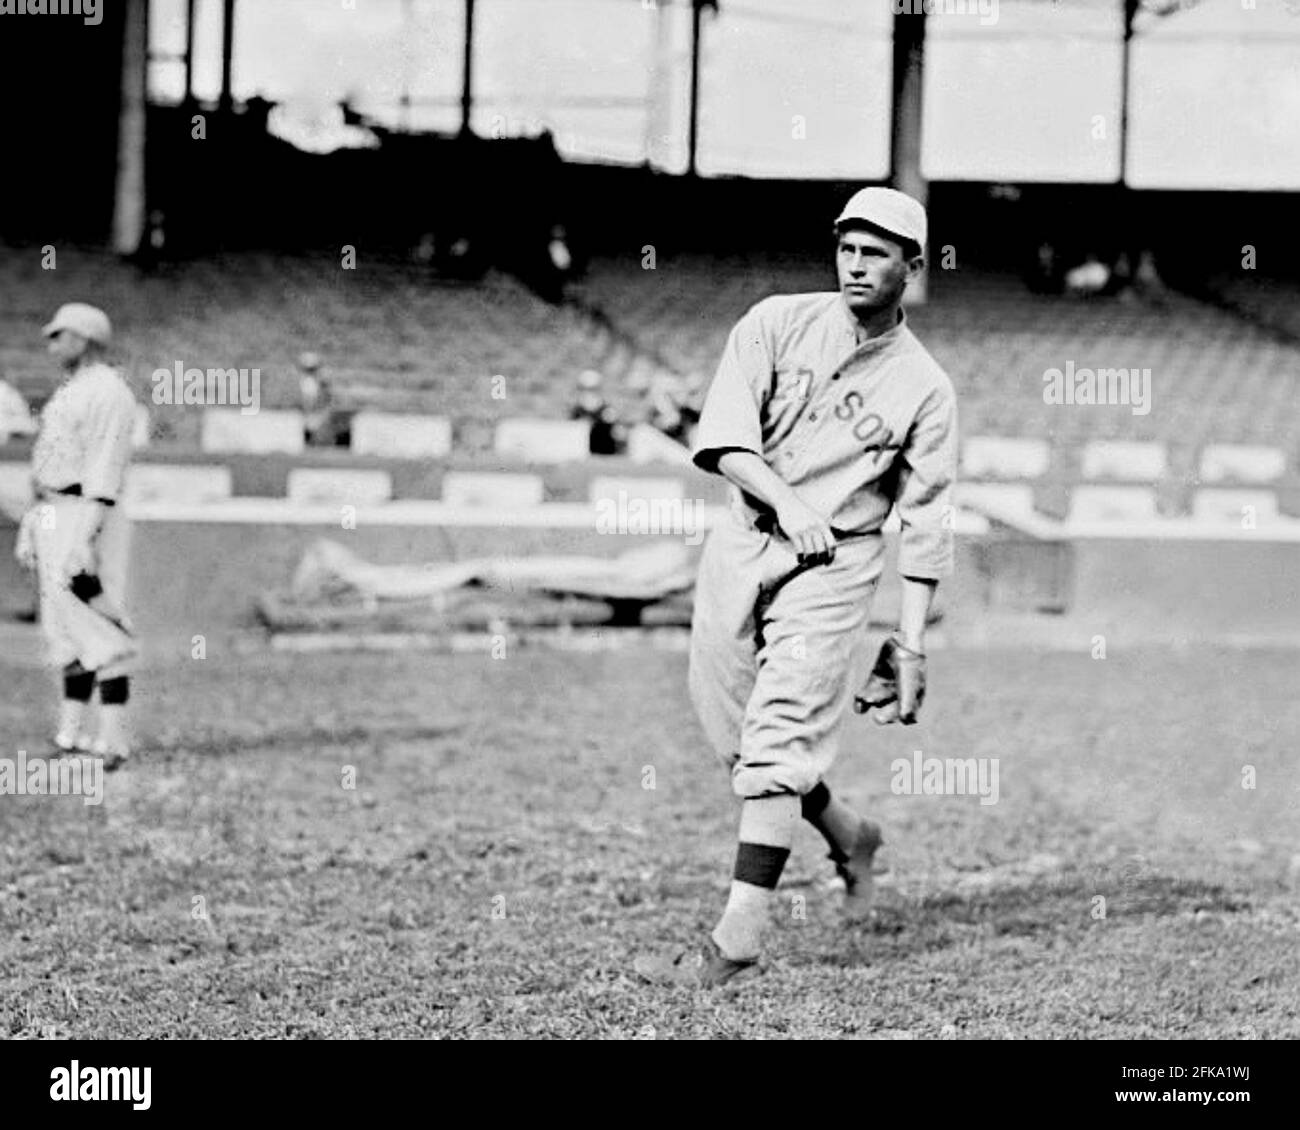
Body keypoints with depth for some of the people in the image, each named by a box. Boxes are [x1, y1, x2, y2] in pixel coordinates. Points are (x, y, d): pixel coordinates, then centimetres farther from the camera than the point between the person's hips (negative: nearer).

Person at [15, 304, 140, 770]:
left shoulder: (108, 392, -12)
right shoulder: (68, 392, 19)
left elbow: (105, 472, -20)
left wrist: (85, 539, -25)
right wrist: (30, 526, 21)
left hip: (87, 517, -10)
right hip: (53, 517, 10)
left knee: (96, 626, -13)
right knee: (65, 626, 10)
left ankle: (114, 739, -15)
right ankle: (71, 732, 14)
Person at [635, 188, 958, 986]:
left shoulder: (925, 388, 0)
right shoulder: (778, 324, 3)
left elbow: (926, 527, 0)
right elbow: (722, 439, -6)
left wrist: (913, 642, -7)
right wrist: (787, 498, -23)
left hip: (835, 569, -4)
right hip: (741, 549, 4)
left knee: (777, 744, -13)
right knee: (737, 736, 10)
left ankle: (738, 942, -15)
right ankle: (847, 835, 37)